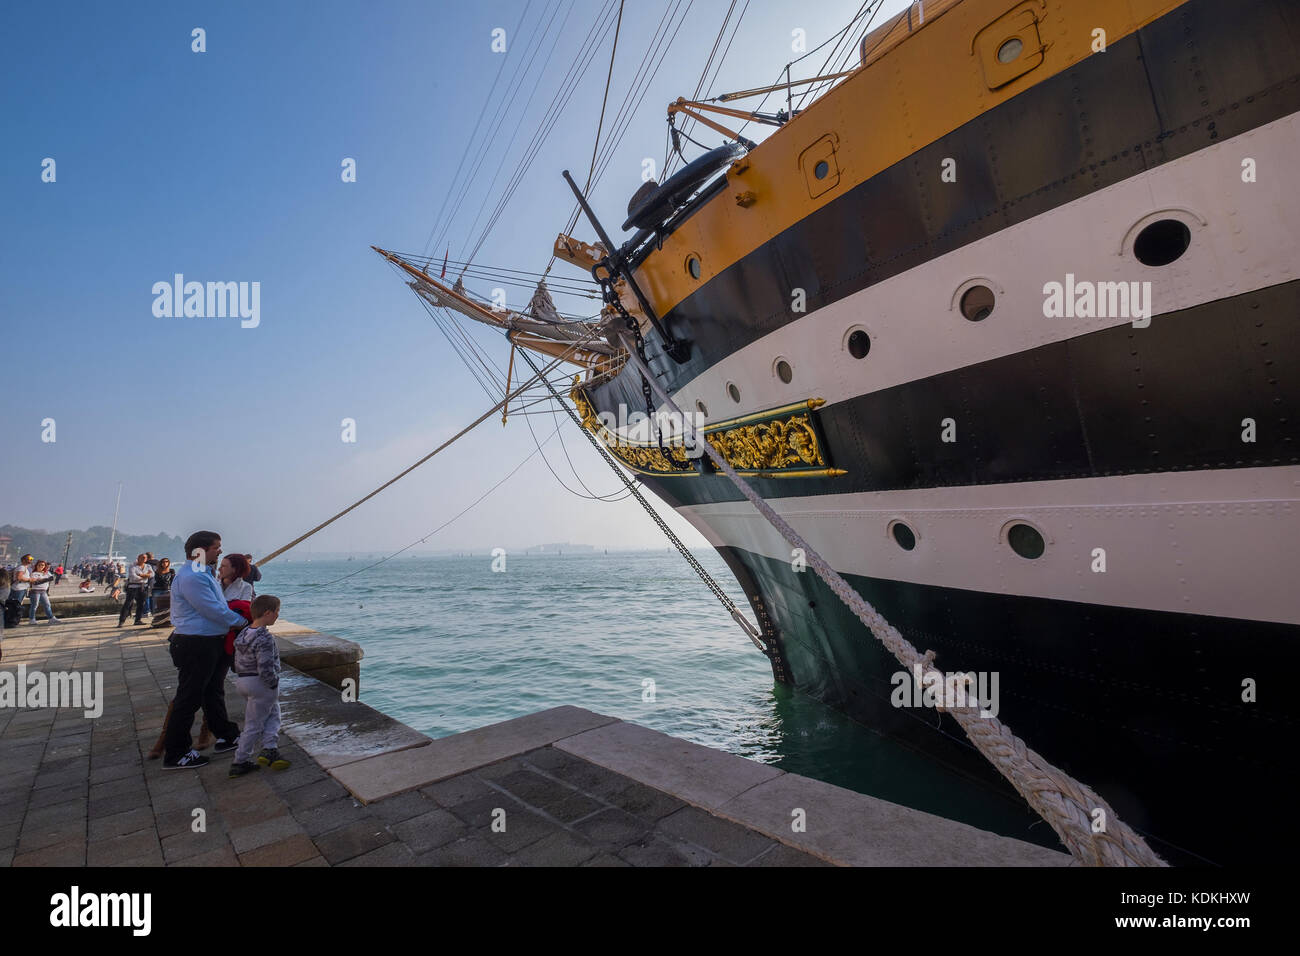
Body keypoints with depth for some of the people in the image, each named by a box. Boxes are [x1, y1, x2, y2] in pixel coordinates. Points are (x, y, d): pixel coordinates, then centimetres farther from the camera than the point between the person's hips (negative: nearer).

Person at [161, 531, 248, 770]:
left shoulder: (203, 573, 13)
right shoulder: (191, 577, -22)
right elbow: (214, 611, -22)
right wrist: (242, 621, -10)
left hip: (212, 643, 11)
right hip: (196, 645, -11)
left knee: (214, 692, 20)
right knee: (188, 698, 1)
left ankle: (226, 736, 33)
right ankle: (175, 754, 13)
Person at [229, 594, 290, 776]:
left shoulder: (243, 634, 5)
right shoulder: (265, 639, -24)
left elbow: (238, 663, 13)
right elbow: (266, 670, -26)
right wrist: (274, 684, -11)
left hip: (242, 682, 9)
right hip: (260, 685, -9)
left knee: (273, 714, 17)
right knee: (254, 725, 6)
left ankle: (269, 749, 13)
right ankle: (240, 763, 12)